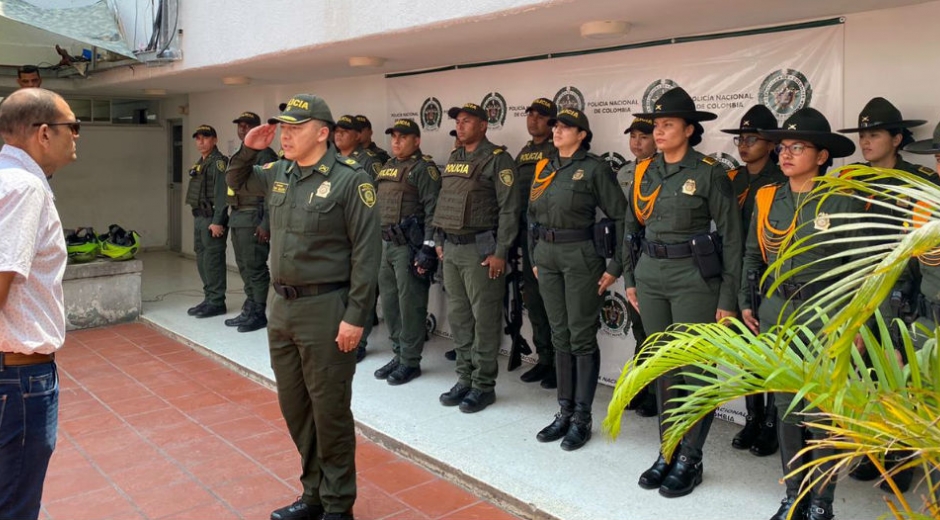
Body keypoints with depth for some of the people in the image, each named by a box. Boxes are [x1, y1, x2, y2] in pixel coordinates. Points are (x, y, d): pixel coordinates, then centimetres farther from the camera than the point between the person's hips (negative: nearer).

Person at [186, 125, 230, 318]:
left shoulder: (219, 162, -10)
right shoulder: (200, 163, 19)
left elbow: (221, 194, -18)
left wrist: (217, 221, -22)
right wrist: (198, 218, 14)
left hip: (212, 219, -10)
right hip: (199, 217, 10)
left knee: (213, 260, -6)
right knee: (202, 259, 13)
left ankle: (217, 302, 0)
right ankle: (209, 299, 21)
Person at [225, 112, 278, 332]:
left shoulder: (264, 154, -9)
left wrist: (266, 224, -20)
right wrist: (231, 217, 18)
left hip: (252, 218, -9)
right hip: (236, 217, 9)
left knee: (255, 267, -4)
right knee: (243, 266, 13)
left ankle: (258, 314, 3)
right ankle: (249, 309, 21)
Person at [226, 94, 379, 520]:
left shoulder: (349, 179, -12)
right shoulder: (278, 173, 9)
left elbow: (366, 253, -15)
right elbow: (236, 183, 29)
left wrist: (355, 316, -19)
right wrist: (248, 149, 9)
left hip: (325, 309, -7)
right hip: (282, 307, 8)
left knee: (329, 411, 3)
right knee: (294, 407, 16)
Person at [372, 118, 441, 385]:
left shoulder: (424, 168, -9)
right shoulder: (387, 168, 18)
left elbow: (432, 210, -16)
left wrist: (428, 247, -21)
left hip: (409, 246, -9)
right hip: (386, 245, 9)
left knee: (410, 305, -3)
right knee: (389, 303, 14)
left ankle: (410, 361, 7)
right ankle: (399, 354, 26)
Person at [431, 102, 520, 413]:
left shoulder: (497, 160, -8)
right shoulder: (453, 159, 15)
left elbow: (509, 209, -13)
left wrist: (500, 253, -17)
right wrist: (439, 242, 15)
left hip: (480, 250, -8)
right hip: (451, 249, 8)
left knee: (484, 319, 0)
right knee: (458, 317, 12)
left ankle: (484, 385, 9)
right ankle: (465, 378, 23)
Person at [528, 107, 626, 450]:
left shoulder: (594, 168, -6)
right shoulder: (545, 168, 12)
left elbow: (620, 216, -8)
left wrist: (615, 266, -11)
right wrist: (535, 258, 15)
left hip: (581, 255, -6)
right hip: (547, 256, 6)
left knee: (582, 338, 0)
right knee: (560, 336, 11)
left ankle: (582, 419, 9)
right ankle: (564, 412, 21)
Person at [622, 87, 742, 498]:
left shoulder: (710, 173, -8)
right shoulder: (644, 172, 7)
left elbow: (731, 236, -7)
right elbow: (631, 227, 15)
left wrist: (728, 298, -10)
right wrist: (629, 279, 12)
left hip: (694, 277, -5)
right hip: (650, 275, 5)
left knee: (694, 368, 2)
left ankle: (690, 459, 17)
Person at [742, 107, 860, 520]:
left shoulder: (843, 202, -8)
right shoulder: (766, 199, 4)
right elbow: (752, 255, 13)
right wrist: (746, 303, 8)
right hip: (776, 312, 4)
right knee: (785, 405, 12)